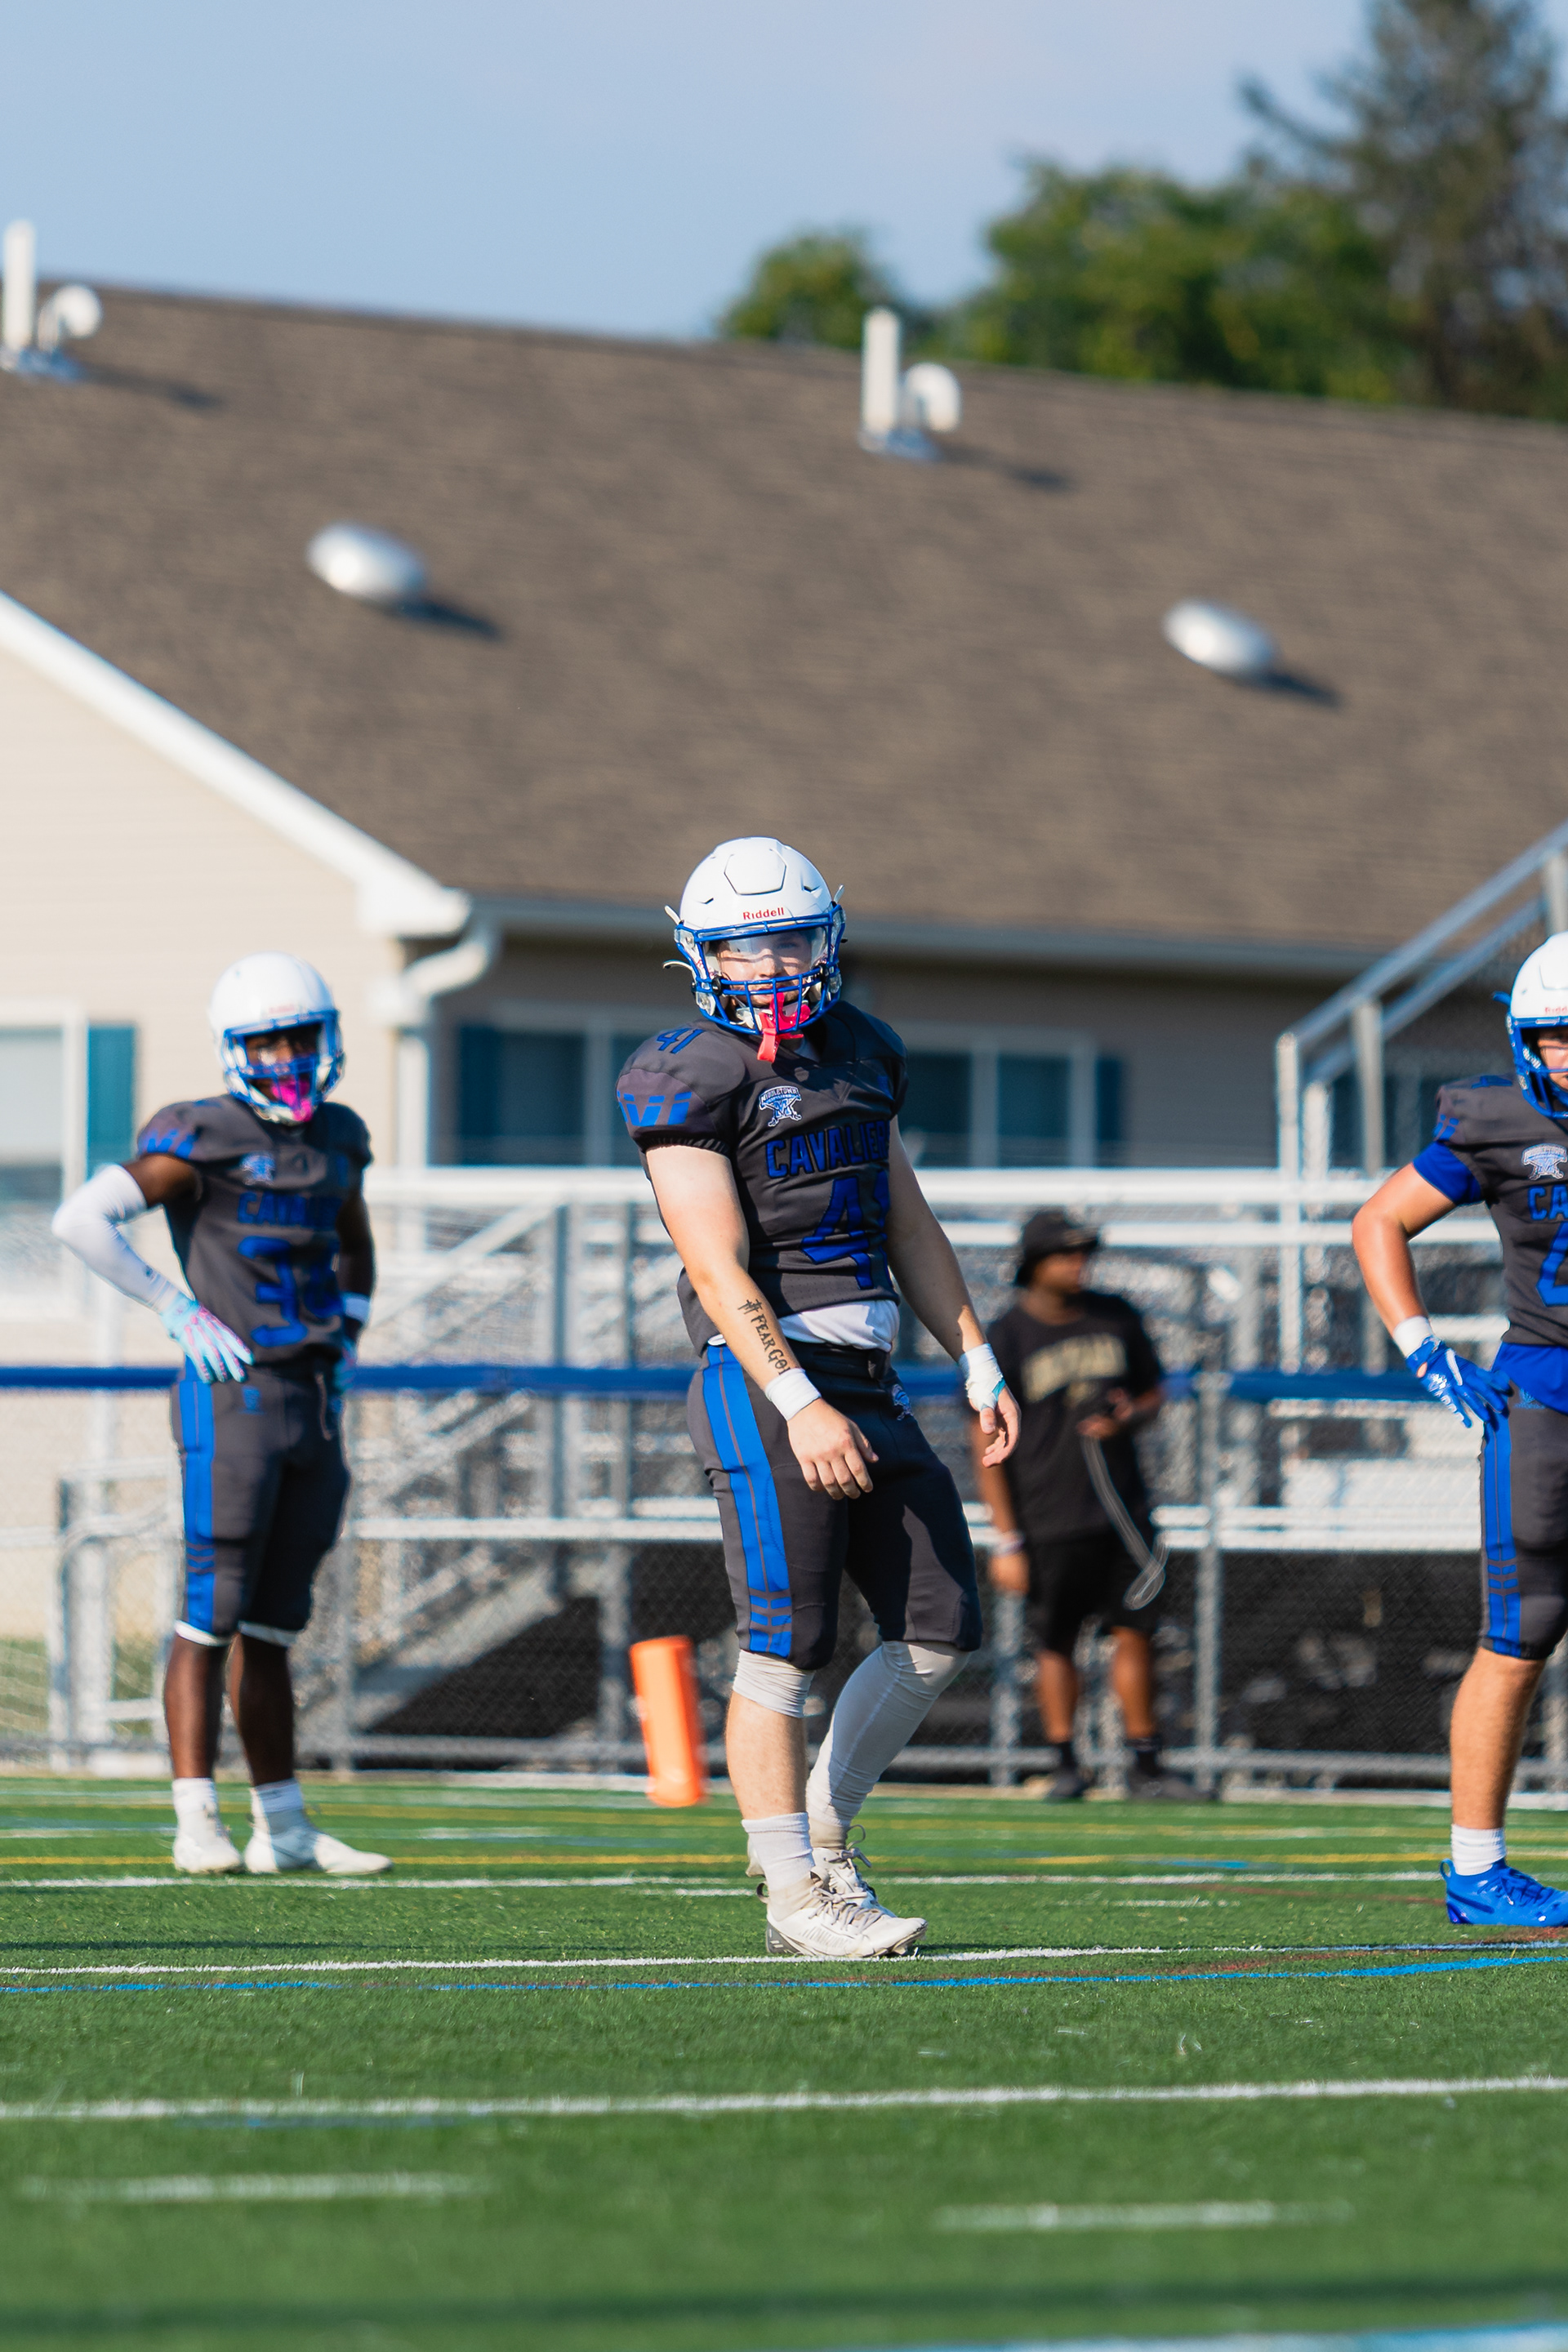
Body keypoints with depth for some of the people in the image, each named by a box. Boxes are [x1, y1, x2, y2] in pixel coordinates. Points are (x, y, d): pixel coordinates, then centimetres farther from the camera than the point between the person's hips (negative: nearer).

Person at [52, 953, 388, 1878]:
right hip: (234, 1390, -7)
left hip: (315, 1398, 7)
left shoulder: (339, 1141, 14)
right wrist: (176, 1309, -11)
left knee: (272, 1623, 11)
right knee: (215, 1613, -8)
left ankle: (284, 1826, 14)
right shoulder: (206, 1140, -8)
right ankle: (198, 1823, -8)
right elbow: (82, 1219, -13)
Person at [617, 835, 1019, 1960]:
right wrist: (799, 1406, -24)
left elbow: (908, 1224, 22)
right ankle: (795, 1894, -2)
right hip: (769, 1375, -8)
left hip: (869, 1387, 8)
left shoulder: (857, 1052, 15)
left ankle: (821, 1827, 19)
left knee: (940, 1630, 6)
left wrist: (979, 1364, 17)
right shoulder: (692, 1077, -8)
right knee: (785, 1646, -7)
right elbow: (718, 1268, -15)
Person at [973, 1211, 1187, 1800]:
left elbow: (1154, 1393, 19)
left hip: (1122, 1507, 3)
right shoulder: (1004, 1340, -4)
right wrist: (1006, 1541, -9)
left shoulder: (1116, 1318, 7)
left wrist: (1131, 1417, -7)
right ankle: (1065, 1765, 10)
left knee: (1136, 1633, 1)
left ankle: (1145, 1766, 8)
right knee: (1055, 1642, 0)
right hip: (1050, 1523, -3)